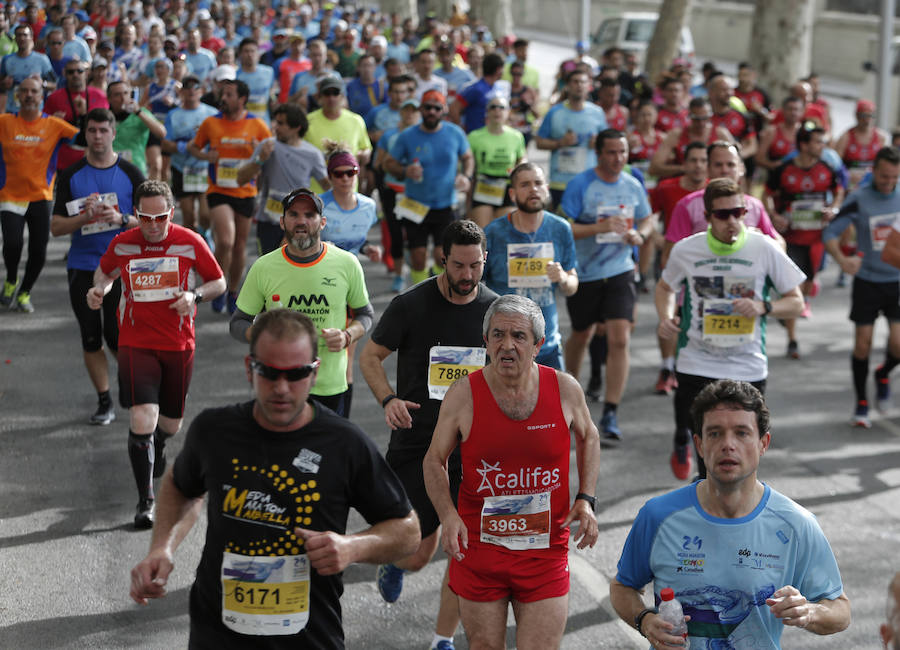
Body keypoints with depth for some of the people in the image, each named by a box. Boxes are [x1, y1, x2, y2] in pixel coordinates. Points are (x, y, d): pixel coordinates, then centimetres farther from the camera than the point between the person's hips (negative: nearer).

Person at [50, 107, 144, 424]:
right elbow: (56, 226, 1)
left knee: (116, 336, -5)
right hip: (82, 266, 2)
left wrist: (122, 219, -18)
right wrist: (84, 217, -17)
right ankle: (104, 401, 17)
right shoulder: (71, 176, 3)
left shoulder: (131, 174, 0)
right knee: (91, 338, 6)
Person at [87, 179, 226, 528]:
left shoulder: (191, 243, -6)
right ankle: (145, 501, -3)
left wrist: (194, 294, -15)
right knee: (141, 421, -16)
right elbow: (105, 271, 17)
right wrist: (99, 289, -5)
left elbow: (219, 282, 4)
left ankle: (158, 445, 53)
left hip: (179, 345, 1)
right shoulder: (122, 244, -4)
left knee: (170, 424, 14)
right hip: (135, 345, -1)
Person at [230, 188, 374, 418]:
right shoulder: (263, 268, -2)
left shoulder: (346, 263, -1)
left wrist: (347, 336, -10)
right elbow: (238, 323, 6)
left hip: (333, 386, 1)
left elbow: (365, 314, 11)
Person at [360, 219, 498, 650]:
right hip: (415, 444, -2)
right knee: (420, 554, 1)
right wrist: (388, 400, -15)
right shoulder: (411, 305, -8)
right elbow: (370, 356, 2)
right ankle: (396, 561, 40)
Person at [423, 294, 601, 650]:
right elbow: (434, 460, 5)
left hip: (545, 553, 0)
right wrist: (447, 514, -11)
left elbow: (588, 437, 17)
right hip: (477, 547, 0)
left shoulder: (565, 389, -3)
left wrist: (586, 500, 4)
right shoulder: (463, 394, -7)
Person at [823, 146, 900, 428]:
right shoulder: (859, 200, -9)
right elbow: (829, 232, -9)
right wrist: (842, 260, -26)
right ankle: (861, 404, 16)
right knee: (862, 345, -1)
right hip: (868, 281, -1)